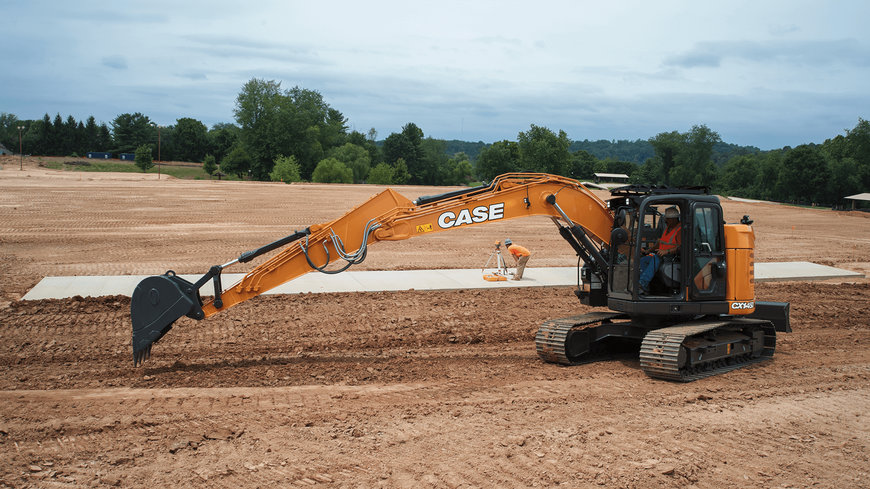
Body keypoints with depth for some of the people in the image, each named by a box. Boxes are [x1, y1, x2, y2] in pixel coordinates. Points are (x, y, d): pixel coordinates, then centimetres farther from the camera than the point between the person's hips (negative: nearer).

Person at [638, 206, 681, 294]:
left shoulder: (680, 230, -6)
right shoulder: (667, 228, 23)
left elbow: (680, 247, -18)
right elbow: (658, 243, 28)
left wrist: (666, 251, -28)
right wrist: (647, 251, 15)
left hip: (672, 256, -9)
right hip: (661, 255, 9)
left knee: (656, 259, -37)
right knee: (643, 260, -15)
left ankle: (642, 283, -47)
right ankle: (645, 288, -26)